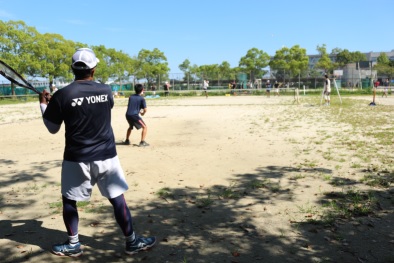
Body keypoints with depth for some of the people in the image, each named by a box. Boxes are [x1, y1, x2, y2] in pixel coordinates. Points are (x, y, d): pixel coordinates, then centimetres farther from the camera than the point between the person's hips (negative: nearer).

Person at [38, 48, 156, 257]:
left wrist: (43, 104, 16)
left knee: (69, 200, 18)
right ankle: (131, 242, 18)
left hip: (76, 159, -1)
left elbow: (52, 128, 1)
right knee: (117, 200, 9)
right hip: (106, 156, 1)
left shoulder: (62, 95, -9)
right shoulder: (106, 91, -2)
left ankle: (73, 245, 27)